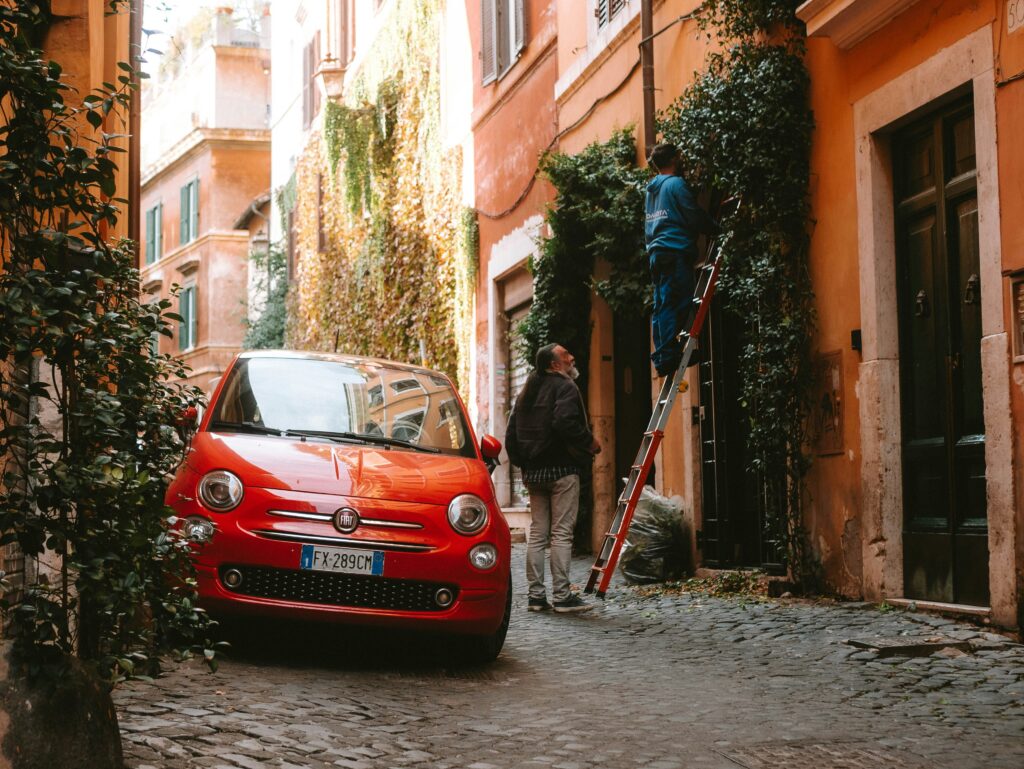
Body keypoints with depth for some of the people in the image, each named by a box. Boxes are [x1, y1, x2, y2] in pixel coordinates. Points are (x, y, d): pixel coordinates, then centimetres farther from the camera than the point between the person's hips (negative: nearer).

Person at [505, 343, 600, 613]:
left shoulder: (526, 392, 17)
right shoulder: (565, 387, -7)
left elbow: (511, 434, 16)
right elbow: (565, 422, -23)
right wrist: (589, 442, -10)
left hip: (533, 471, 7)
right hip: (561, 469, -7)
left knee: (537, 533, 9)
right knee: (561, 533, -6)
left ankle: (536, 595, 9)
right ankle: (562, 595, -7)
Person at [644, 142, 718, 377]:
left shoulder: (652, 189, 21)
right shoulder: (676, 184, -5)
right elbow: (695, 217, -8)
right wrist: (716, 228, 7)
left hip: (656, 252, 9)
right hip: (675, 252, -9)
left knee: (661, 307, 7)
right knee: (675, 304, -11)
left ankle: (662, 357, 7)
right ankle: (668, 355, -17)